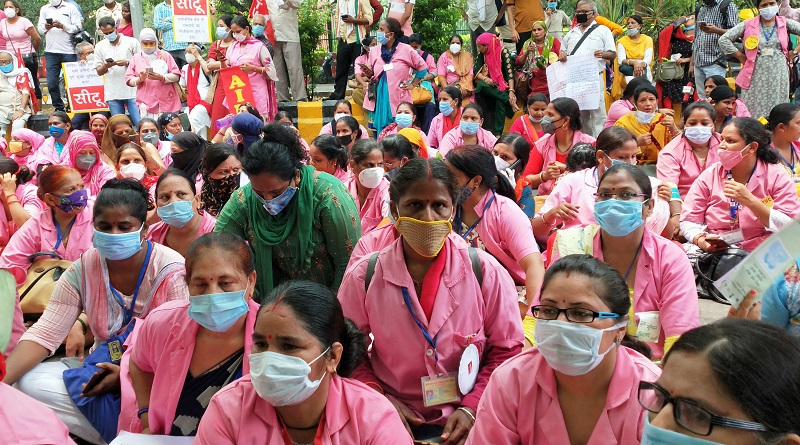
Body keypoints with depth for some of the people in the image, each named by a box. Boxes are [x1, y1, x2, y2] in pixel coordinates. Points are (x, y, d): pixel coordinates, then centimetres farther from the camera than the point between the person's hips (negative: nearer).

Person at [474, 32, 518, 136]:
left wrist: (511, 91, -30)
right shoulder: (482, 54, 5)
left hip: (503, 84, -4)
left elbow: (509, 73, -17)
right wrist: (485, 79, -23)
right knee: (480, 85, -32)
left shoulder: (503, 52, -10)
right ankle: (509, 99, -30)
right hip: (489, 84, 4)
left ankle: (497, 133, -35)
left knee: (500, 100, -35)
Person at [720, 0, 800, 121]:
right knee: (752, 112, -2)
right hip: (756, 76, -1)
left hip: (778, 75, 1)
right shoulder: (748, 25, 4)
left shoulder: (785, 24, 7)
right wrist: (741, 56, 1)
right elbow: (723, 40, 1)